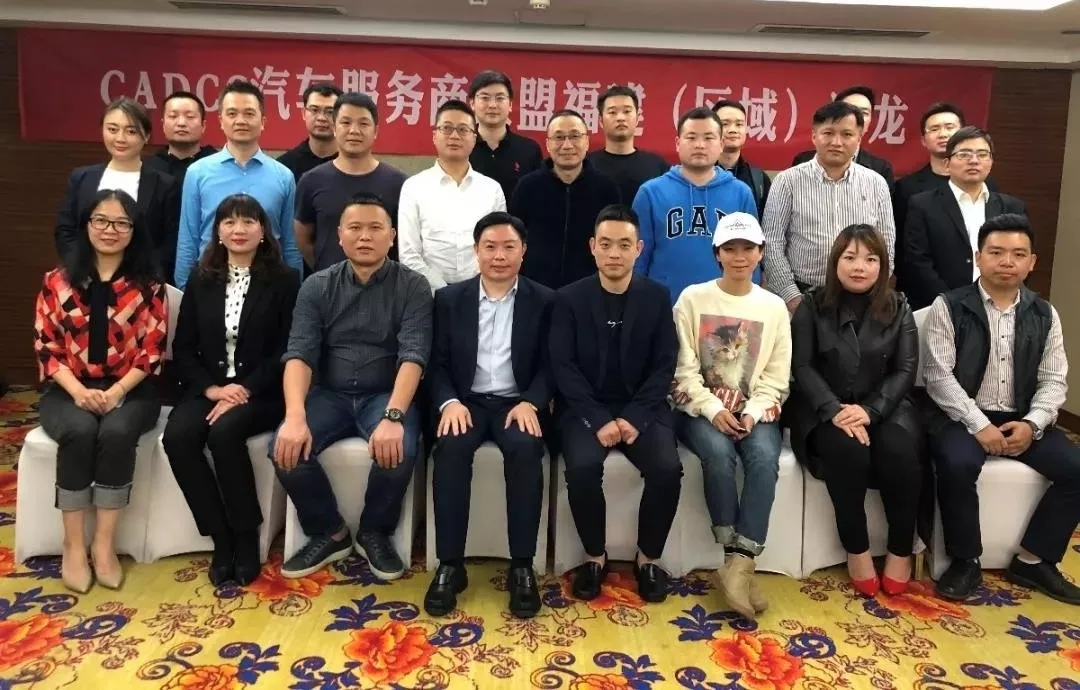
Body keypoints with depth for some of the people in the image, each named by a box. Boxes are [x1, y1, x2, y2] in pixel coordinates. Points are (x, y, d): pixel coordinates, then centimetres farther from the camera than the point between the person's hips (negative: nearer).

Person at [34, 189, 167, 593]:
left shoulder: (148, 286, 4)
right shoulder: (57, 282, 7)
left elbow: (152, 350, -2)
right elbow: (46, 347, 2)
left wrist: (116, 392, -16)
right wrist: (79, 391, -15)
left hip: (129, 390, 0)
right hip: (68, 390, 1)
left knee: (117, 432, -33)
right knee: (80, 431, -32)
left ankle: (104, 545, -21)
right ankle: (73, 546, -20)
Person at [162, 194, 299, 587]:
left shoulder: (284, 280, 1)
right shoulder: (200, 281, 12)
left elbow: (287, 350, -5)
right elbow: (182, 349, 9)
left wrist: (246, 389, -17)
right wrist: (211, 388, -9)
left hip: (261, 393, -3)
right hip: (208, 389, 4)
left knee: (224, 432, -33)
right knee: (177, 436, -26)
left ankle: (247, 537, -14)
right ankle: (221, 539, -13)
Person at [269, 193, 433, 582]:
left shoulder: (412, 287, -2)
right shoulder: (317, 287, 4)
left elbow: (413, 356, -14)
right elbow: (299, 354, -7)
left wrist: (393, 416, -31)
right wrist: (295, 417, -25)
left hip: (386, 395, -2)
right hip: (330, 395, 2)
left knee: (400, 450, -31)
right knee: (286, 447, -24)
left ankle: (374, 533, 0)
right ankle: (328, 533, 3)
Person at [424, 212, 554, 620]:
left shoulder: (543, 301, 7)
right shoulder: (449, 299, 9)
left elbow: (549, 366, 2)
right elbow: (438, 363, 5)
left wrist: (530, 403, -16)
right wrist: (450, 402, -15)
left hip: (518, 403, -1)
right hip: (467, 401, 1)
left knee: (525, 450, -32)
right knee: (451, 449, -31)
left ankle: (522, 567, -21)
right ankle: (450, 565, -20)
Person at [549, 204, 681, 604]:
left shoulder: (657, 297, 5)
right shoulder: (569, 299, 1)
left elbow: (665, 366, 0)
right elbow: (564, 368, -6)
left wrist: (634, 417, -14)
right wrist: (599, 420, -18)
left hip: (641, 408, 1)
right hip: (586, 409, -1)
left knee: (667, 469, -25)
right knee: (583, 467, -30)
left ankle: (648, 558, 1)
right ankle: (595, 557, -4)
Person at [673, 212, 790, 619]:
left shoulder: (774, 307, 8)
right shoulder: (693, 299, 2)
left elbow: (776, 377, 5)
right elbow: (684, 369, -3)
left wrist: (752, 413, -12)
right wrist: (714, 410, -16)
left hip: (754, 411, 2)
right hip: (700, 408, -1)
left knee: (764, 458, -30)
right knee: (718, 454, -33)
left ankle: (740, 565, -27)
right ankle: (738, 560, -19)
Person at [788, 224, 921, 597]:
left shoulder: (898, 308, 6)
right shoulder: (812, 305, 2)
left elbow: (906, 370, -1)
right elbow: (802, 367, -5)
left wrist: (869, 410, -17)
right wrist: (834, 410, -21)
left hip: (883, 406, 2)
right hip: (825, 408, -1)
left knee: (900, 453, -28)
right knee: (847, 452, -32)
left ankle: (901, 549, -6)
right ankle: (856, 549, -12)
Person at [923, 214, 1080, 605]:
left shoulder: (1044, 315, 9)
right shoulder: (948, 307, -4)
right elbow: (939, 376, -11)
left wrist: (1032, 424, -12)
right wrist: (979, 425, -19)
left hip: (1022, 420, 5)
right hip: (962, 418, -4)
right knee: (957, 465, -33)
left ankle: (1032, 559, 3)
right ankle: (965, 561, -10)